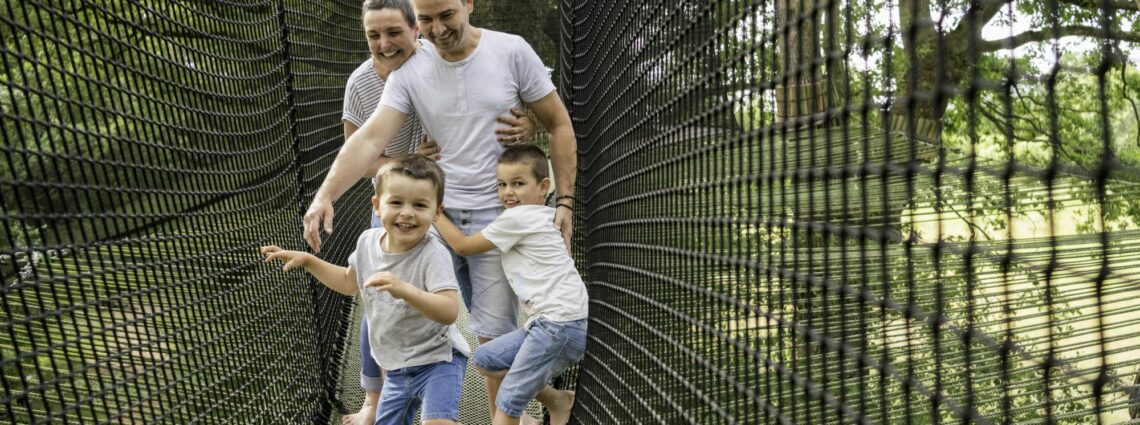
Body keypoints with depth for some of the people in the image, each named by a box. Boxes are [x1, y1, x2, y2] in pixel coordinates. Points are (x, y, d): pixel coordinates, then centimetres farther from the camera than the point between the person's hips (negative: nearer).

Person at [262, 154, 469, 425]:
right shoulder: (367, 241, -4)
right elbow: (350, 283, 17)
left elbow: (449, 312, -34)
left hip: (437, 360, -6)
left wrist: (404, 290, -46)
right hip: (397, 367, 7)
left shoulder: (433, 254, -24)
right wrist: (308, 260, 10)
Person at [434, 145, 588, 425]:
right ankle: (557, 401, 19)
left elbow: (463, 245, -2)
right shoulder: (540, 216, 15)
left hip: (562, 323, -10)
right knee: (484, 359, 14)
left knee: (508, 403, -5)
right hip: (551, 321, 10)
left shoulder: (517, 217, -10)